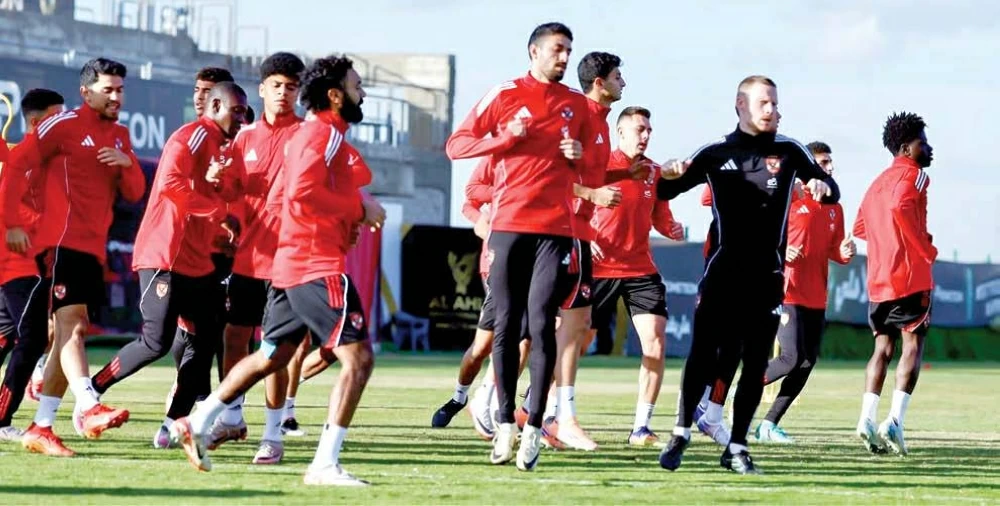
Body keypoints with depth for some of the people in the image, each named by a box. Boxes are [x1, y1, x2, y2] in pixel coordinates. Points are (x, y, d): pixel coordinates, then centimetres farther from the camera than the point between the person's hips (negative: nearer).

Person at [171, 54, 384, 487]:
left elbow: (278, 196, 25)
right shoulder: (325, 133, -11)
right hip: (319, 267, -10)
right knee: (358, 357, -13)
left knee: (272, 356, 22)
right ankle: (325, 464, -17)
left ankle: (197, 424, 29)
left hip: (288, 266, 10)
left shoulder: (305, 134, 19)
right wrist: (358, 208, -15)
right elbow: (303, 192, -24)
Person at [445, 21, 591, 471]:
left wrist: (580, 157, 0)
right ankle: (505, 422, 11)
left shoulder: (578, 105, 12)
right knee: (506, 326, 2)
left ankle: (534, 428, -6)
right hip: (509, 226, -1)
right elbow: (456, 145, 2)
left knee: (542, 325, -7)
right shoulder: (505, 95, 4)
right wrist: (505, 138, -12)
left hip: (556, 229, 1)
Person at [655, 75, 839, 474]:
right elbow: (664, 192, 6)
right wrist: (669, 176, -18)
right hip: (722, 271, -2)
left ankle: (737, 448, 8)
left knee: (755, 362, 2)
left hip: (767, 275, 2)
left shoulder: (789, 152, 7)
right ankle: (680, 434, -2)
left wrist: (823, 186, -14)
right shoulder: (717, 153, 3)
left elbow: (831, 191, 10)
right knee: (704, 353, -11)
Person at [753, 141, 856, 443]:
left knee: (807, 363, 3)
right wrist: (780, 251, -21)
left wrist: (844, 253, 0)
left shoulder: (834, 208, 14)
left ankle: (770, 424, 11)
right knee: (793, 357, -17)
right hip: (786, 292, -7)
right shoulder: (788, 198, -6)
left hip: (816, 298, 7)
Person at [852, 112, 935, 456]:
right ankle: (895, 420, -17)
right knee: (912, 345, -5)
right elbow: (900, 206, -24)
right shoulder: (913, 174, -4)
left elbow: (860, 228, 23)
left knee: (883, 347, 9)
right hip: (910, 276, -7)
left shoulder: (879, 182, 21)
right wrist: (927, 250, -15)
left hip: (878, 281, 7)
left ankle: (867, 420, -3)